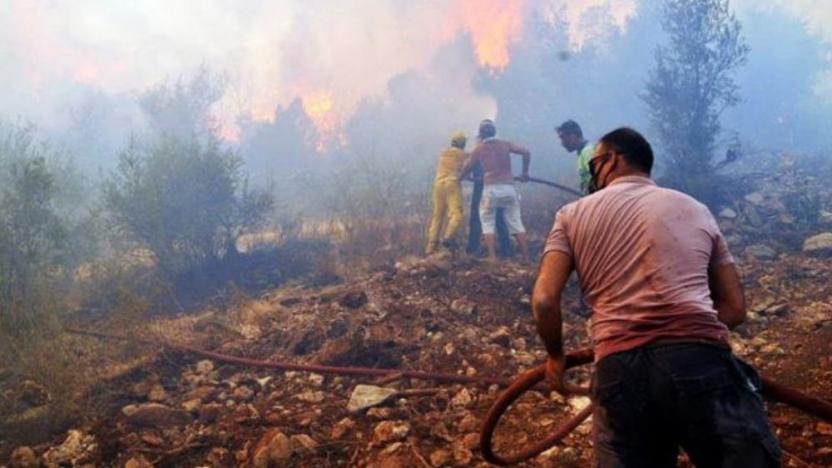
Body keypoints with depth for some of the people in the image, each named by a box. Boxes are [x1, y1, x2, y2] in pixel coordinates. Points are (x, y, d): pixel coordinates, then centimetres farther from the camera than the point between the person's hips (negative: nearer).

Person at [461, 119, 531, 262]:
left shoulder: (479, 149, 7)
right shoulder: (505, 144, 9)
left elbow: (467, 169, 15)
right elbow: (526, 152, 2)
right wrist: (525, 173, 13)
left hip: (491, 188, -2)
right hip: (509, 187, 2)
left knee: (488, 223, 8)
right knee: (516, 222, 9)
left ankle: (492, 258, -5)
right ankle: (526, 258, 5)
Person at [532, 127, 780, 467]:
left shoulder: (573, 214, 17)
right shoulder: (695, 209, 22)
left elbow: (544, 301, 4)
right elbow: (734, 308, 18)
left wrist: (555, 356, 21)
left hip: (620, 371, 0)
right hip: (700, 361, 1)